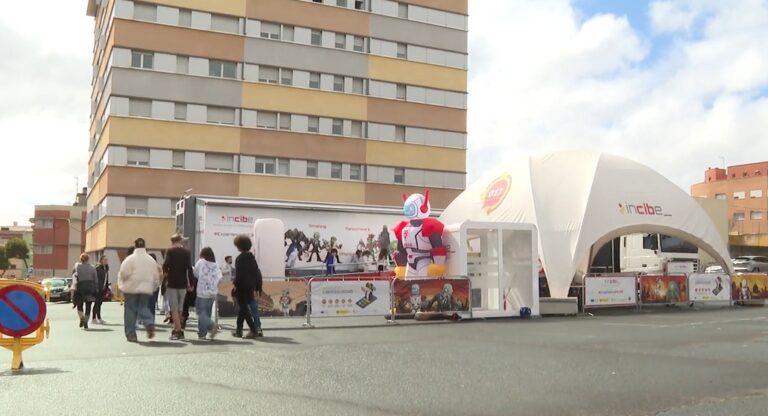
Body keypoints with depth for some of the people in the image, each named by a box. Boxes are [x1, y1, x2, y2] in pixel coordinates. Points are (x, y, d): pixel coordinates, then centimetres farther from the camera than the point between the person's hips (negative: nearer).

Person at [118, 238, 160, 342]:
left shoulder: (130, 259, -8)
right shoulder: (151, 260, 4)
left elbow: (123, 274, -11)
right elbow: (156, 276, 7)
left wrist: (122, 285, 9)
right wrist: (154, 287, 20)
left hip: (131, 288, -3)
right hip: (146, 289, 3)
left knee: (130, 311, 6)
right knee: (143, 307, 14)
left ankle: (131, 334, 8)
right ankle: (150, 324, -14)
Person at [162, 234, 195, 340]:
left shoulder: (170, 251, -6)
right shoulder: (186, 252, 3)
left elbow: (166, 265, -16)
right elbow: (189, 269, -2)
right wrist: (191, 283, 1)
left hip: (172, 283, -4)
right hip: (183, 284, 4)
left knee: (174, 309, -2)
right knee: (179, 308, 15)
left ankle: (178, 331, -11)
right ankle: (176, 330, 24)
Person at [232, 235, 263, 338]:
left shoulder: (240, 258, -14)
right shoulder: (251, 257, 8)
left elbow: (238, 274, -18)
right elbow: (257, 272, 10)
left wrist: (235, 287, -11)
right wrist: (256, 287, 14)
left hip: (242, 287, -8)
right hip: (250, 287, 8)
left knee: (244, 309, -2)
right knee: (242, 308, 17)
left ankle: (254, 330, -10)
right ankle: (238, 330, 24)